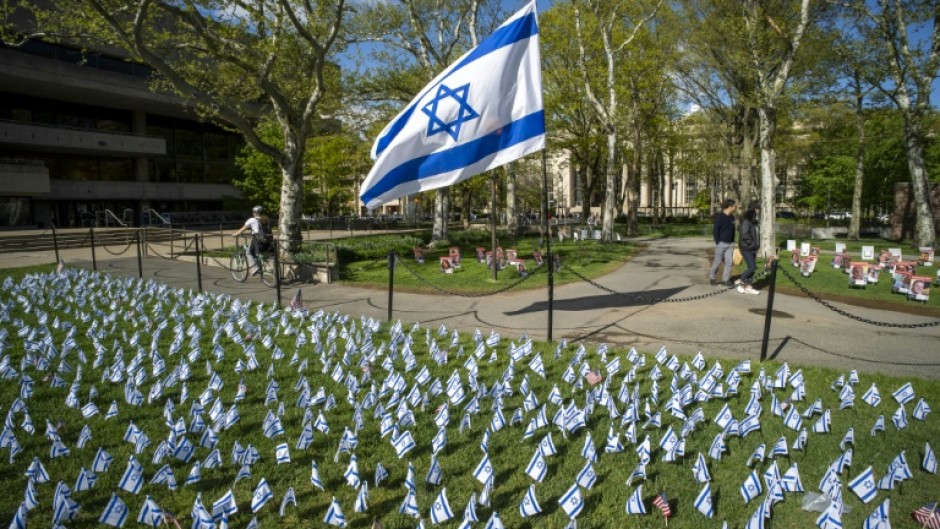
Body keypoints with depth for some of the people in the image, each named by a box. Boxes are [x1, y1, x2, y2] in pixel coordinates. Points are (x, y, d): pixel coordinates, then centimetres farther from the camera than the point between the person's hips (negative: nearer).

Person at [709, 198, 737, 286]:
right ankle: (711, 277, 19)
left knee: (729, 262, 1)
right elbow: (715, 230, -12)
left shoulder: (732, 217, 10)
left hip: (730, 244, 6)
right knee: (718, 261, 3)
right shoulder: (719, 216, -10)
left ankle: (725, 279, 9)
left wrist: (732, 241, 11)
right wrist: (718, 242, -13)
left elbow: (733, 230, 18)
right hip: (721, 243, -6)